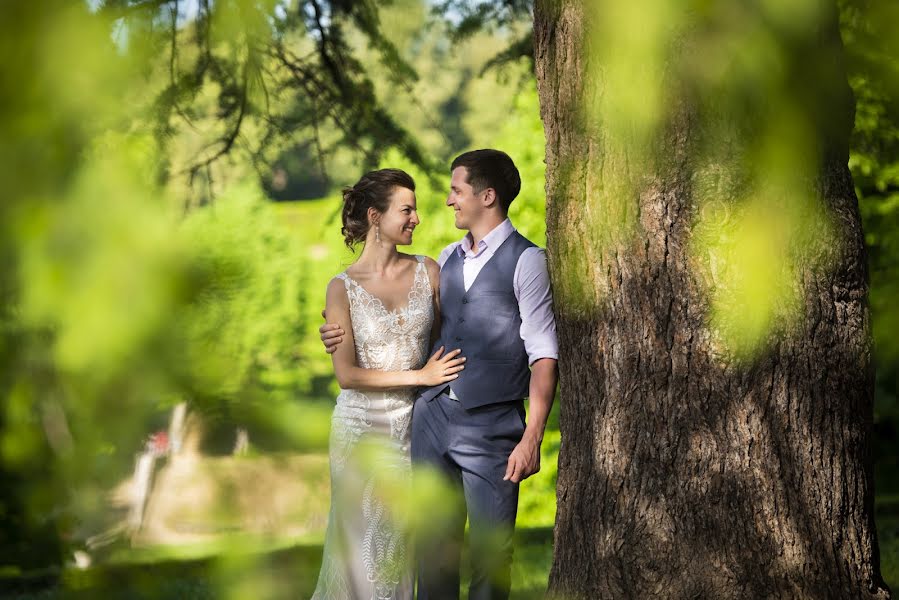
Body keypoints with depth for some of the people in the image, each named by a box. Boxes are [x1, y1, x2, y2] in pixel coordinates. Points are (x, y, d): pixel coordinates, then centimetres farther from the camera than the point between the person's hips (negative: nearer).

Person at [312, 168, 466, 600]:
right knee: (362, 543, 6)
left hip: (414, 424, 3)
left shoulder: (428, 272, 0)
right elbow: (346, 374, -12)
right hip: (362, 426, -3)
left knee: (402, 543, 9)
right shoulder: (343, 288, -9)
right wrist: (421, 375, -15)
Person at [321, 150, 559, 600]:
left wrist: (532, 438, -17)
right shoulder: (447, 258, 14)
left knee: (491, 553, -1)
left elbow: (543, 356, -10)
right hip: (432, 414, 6)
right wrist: (349, 335, 12)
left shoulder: (527, 262, -6)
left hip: (491, 427, -6)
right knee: (433, 546, 9)